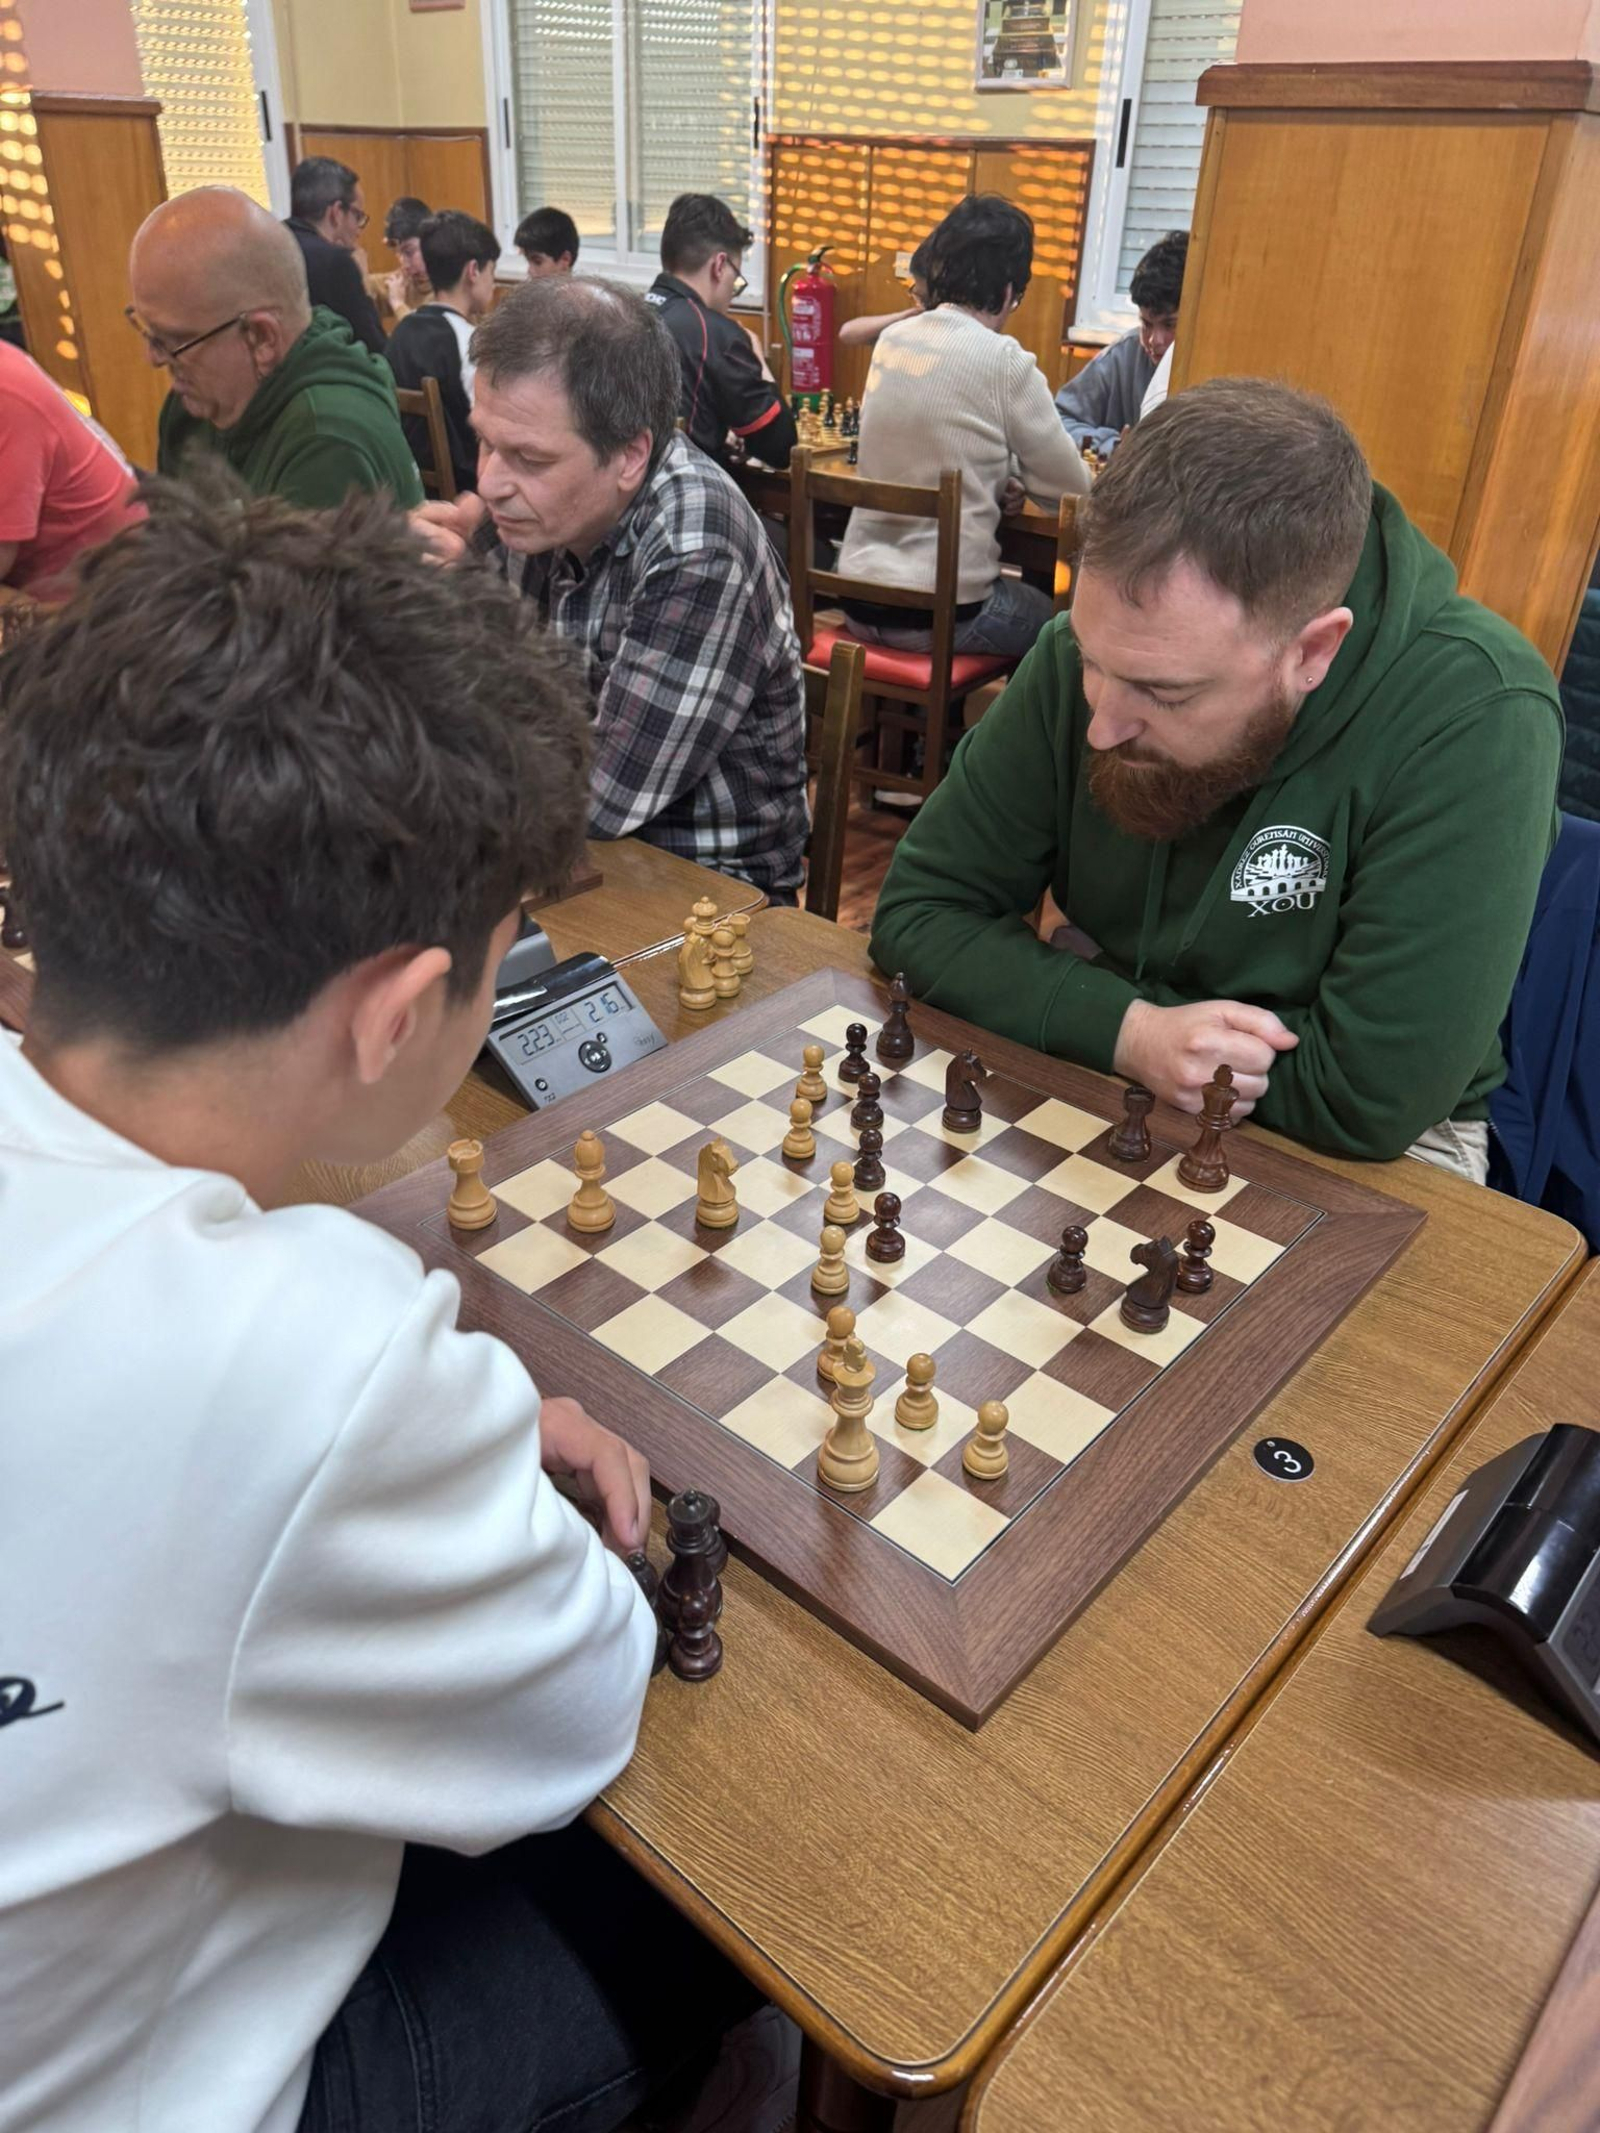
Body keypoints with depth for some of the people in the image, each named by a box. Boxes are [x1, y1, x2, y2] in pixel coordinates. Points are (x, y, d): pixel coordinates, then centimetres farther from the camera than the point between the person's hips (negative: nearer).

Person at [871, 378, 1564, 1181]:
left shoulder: (1476, 720, -24)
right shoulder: (1081, 655, -11)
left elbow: (1369, 1100, -24)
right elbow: (918, 911, -8)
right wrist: (1127, 1029, -20)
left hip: (1347, 1158, -2)